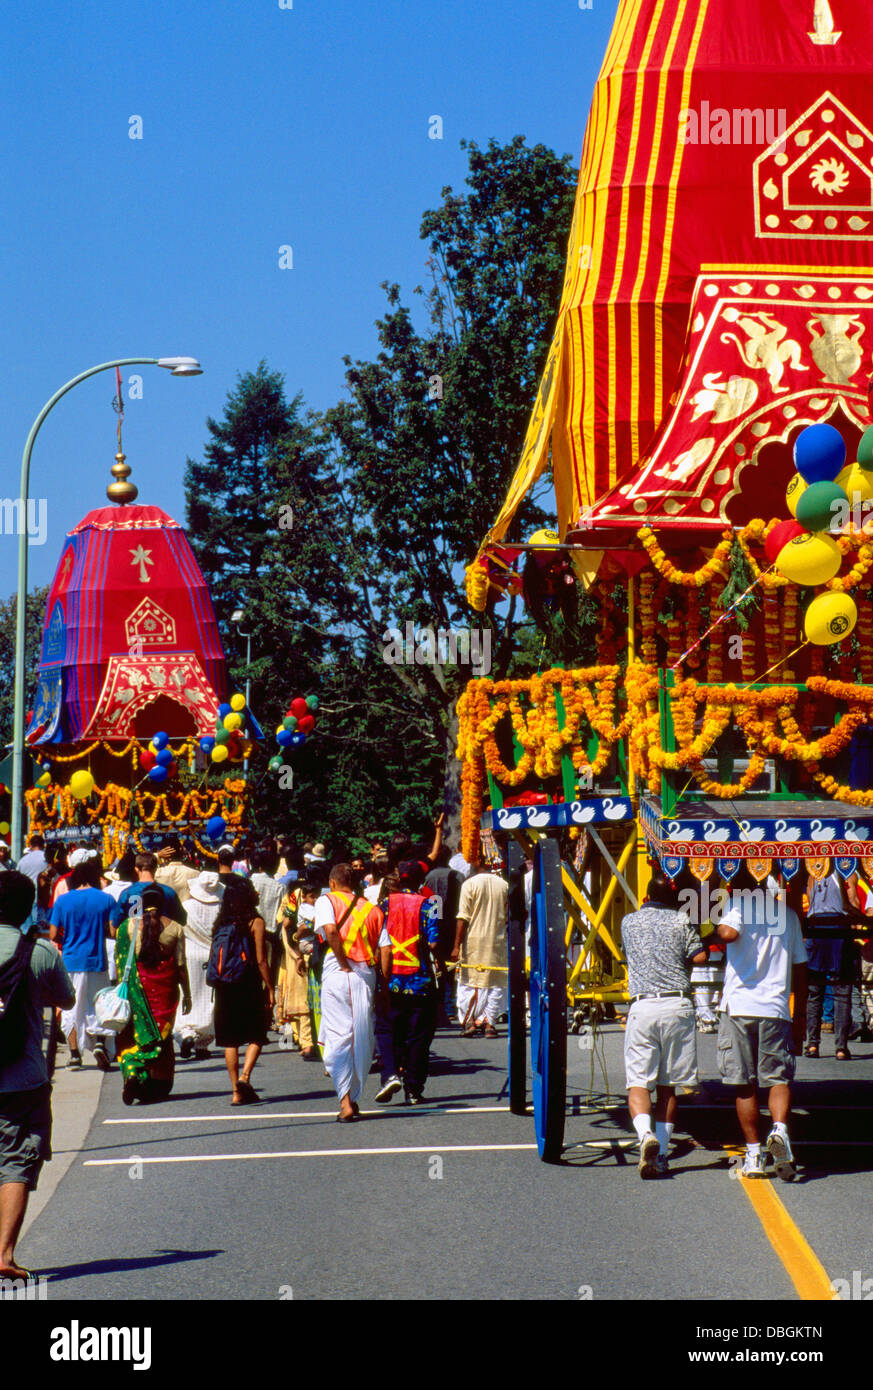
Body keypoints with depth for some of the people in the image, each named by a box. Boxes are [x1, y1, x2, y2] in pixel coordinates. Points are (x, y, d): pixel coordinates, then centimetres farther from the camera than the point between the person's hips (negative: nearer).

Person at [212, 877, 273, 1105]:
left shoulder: (221, 924, 5)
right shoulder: (255, 923, -7)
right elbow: (261, 960, -9)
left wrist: (219, 982, 14)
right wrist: (269, 988, -3)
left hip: (225, 987, 4)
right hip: (249, 986, -4)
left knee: (230, 1040, 8)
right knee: (256, 1036, 7)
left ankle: (237, 1091, 6)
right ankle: (245, 1076, -14)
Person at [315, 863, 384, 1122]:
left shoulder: (327, 900, 5)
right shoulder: (370, 908, 16)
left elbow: (330, 929, -16)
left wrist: (344, 964, -10)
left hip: (337, 973, -3)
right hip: (366, 974, 4)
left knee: (337, 1038, -4)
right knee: (362, 1039, 10)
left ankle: (345, 1101, -17)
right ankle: (354, 1098, 16)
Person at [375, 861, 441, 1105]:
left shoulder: (386, 903, 2)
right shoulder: (427, 904, -4)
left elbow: (381, 945, 0)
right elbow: (433, 942, -12)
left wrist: (383, 979, 10)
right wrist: (438, 962, 8)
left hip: (391, 981, 1)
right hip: (421, 980, -1)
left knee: (386, 1030, 12)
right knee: (418, 1035, 7)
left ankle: (390, 1073, -10)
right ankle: (413, 1089, 8)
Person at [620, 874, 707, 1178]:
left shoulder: (629, 921, 12)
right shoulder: (681, 921, 6)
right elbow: (700, 957, 0)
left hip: (642, 1007, 0)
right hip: (678, 1005, 0)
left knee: (638, 1082, -3)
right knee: (667, 1085, 9)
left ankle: (646, 1135, -30)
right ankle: (662, 1155, 7)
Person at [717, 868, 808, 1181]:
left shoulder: (741, 905, -1)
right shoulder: (788, 913, 13)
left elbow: (729, 933, -24)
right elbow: (800, 967, 15)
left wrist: (718, 927, -1)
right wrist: (800, 1015, 21)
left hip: (739, 1005, -2)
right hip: (776, 1008, 2)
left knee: (745, 1084, 5)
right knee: (779, 1078, 5)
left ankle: (753, 1155, 4)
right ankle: (780, 1128, -22)